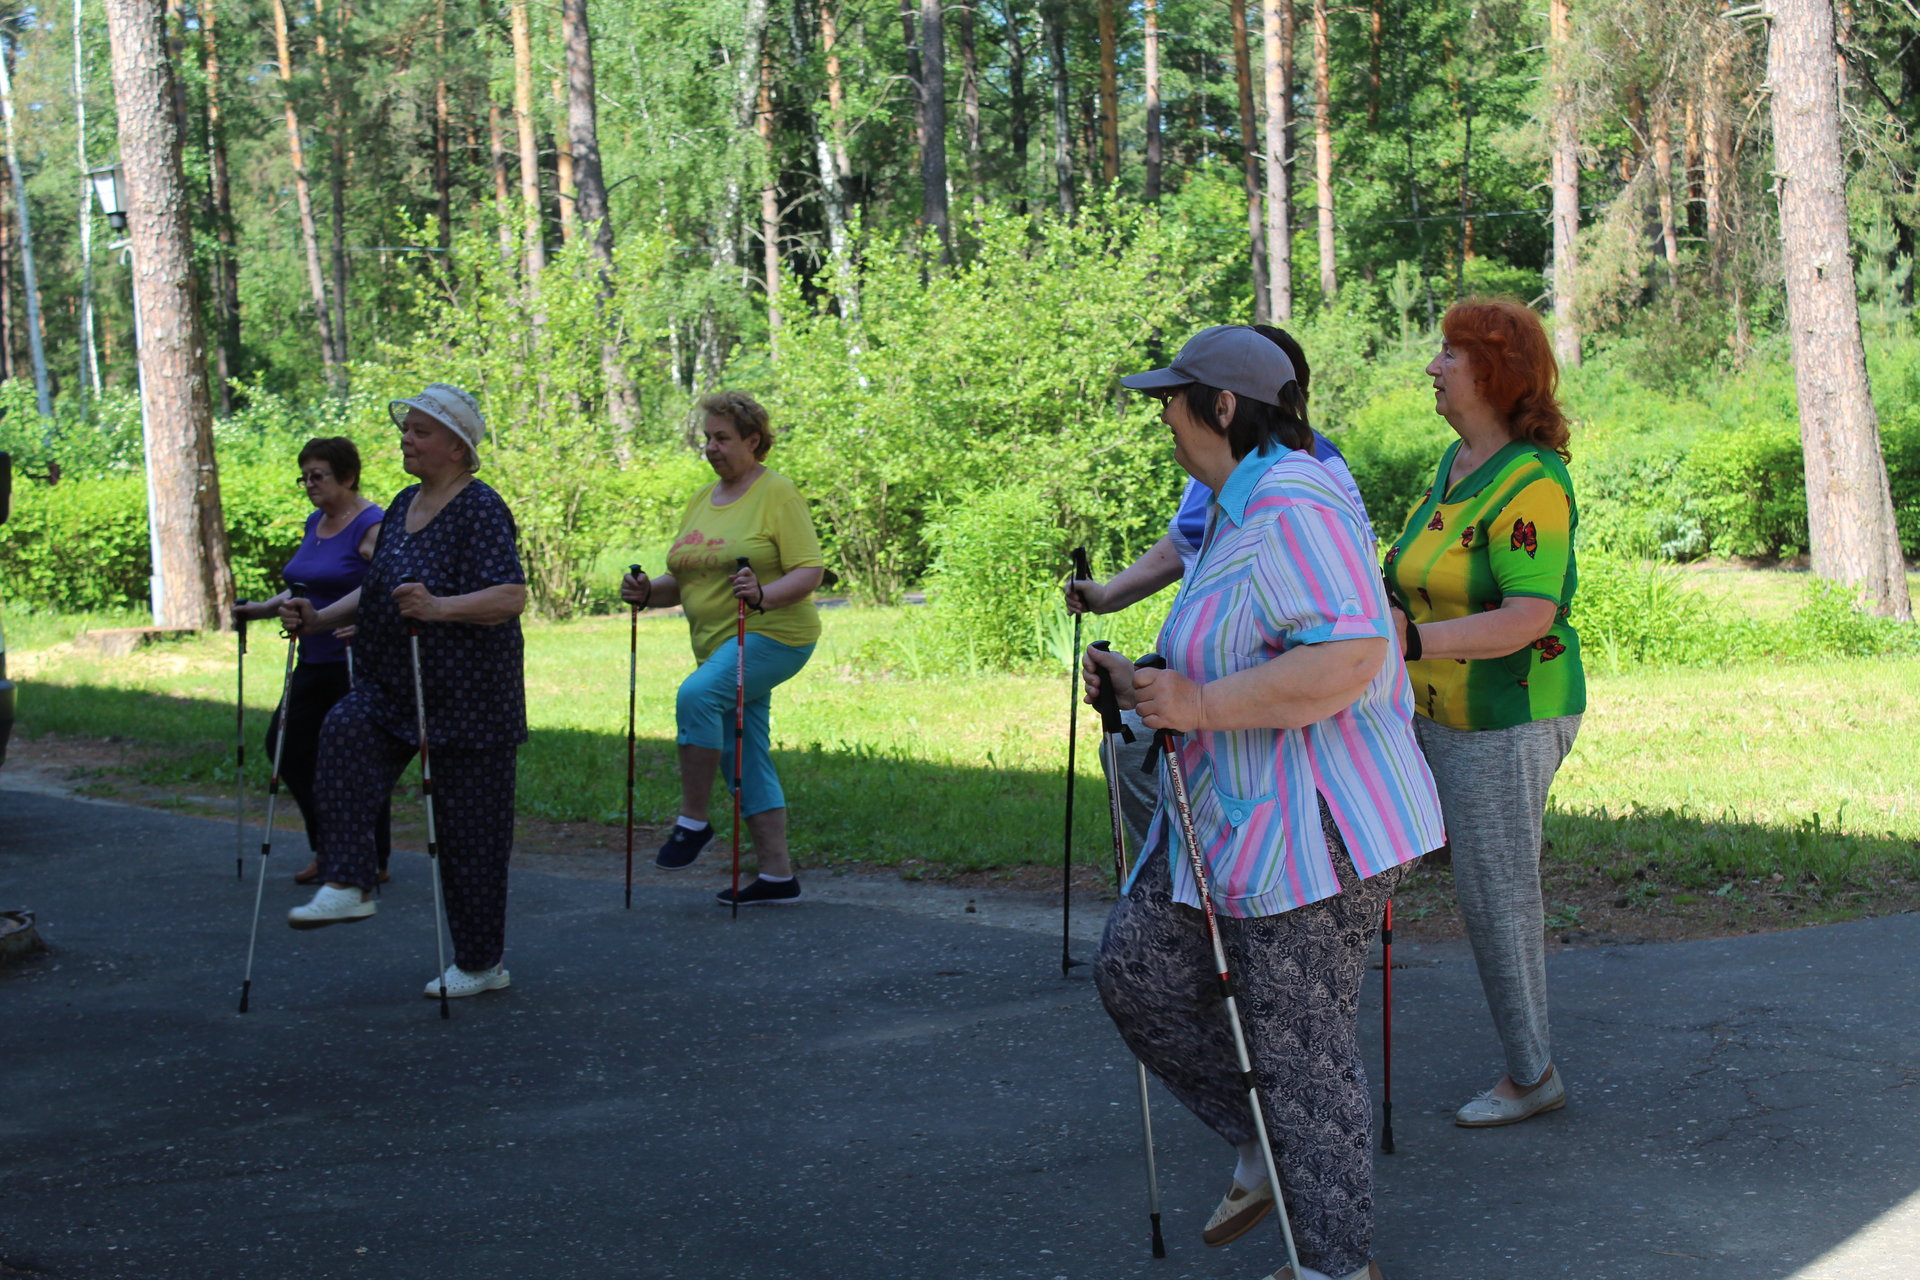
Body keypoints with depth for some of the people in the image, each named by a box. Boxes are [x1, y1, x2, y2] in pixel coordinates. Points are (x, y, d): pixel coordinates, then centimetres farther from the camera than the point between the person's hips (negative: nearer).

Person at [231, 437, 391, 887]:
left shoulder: (372, 526, -14)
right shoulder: (315, 523, 14)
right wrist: (265, 609, 12)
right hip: (316, 660, 9)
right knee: (286, 744, 7)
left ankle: (374, 862, 7)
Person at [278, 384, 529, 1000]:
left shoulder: (480, 509, -13)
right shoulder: (405, 505, 13)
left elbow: (512, 596, -24)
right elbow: (377, 590, 21)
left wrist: (440, 608, -39)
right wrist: (319, 619, 5)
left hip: (470, 693, -7)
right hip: (396, 686, 7)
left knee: (468, 823, 0)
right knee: (346, 729, -23)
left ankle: (481, 963, 14)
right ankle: (347, 885, -22)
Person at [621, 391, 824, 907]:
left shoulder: (777, 494, -8)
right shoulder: (700, 502, 15)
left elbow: (810, 570, -14)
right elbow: (684, 581, 18)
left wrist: (764, 594, -32)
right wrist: (649, 593, -2)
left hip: (773, 636, -8)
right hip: (718, 645, 8)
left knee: (696, 694, -30)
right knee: (745, 761, 8)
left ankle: (693, 820, -19)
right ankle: (777, 874, 13)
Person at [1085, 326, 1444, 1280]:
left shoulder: (1293, 505, -19)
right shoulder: (1235, 505, 15)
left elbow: (1346, 659, -30)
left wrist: (1199, 707, -27)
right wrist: (1143, 684, 11)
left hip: (1312, 824, -11)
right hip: (1234, 810, 11)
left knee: (1303, 1048, -2)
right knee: (1137, 969, 12)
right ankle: (1264, 1149, 24)